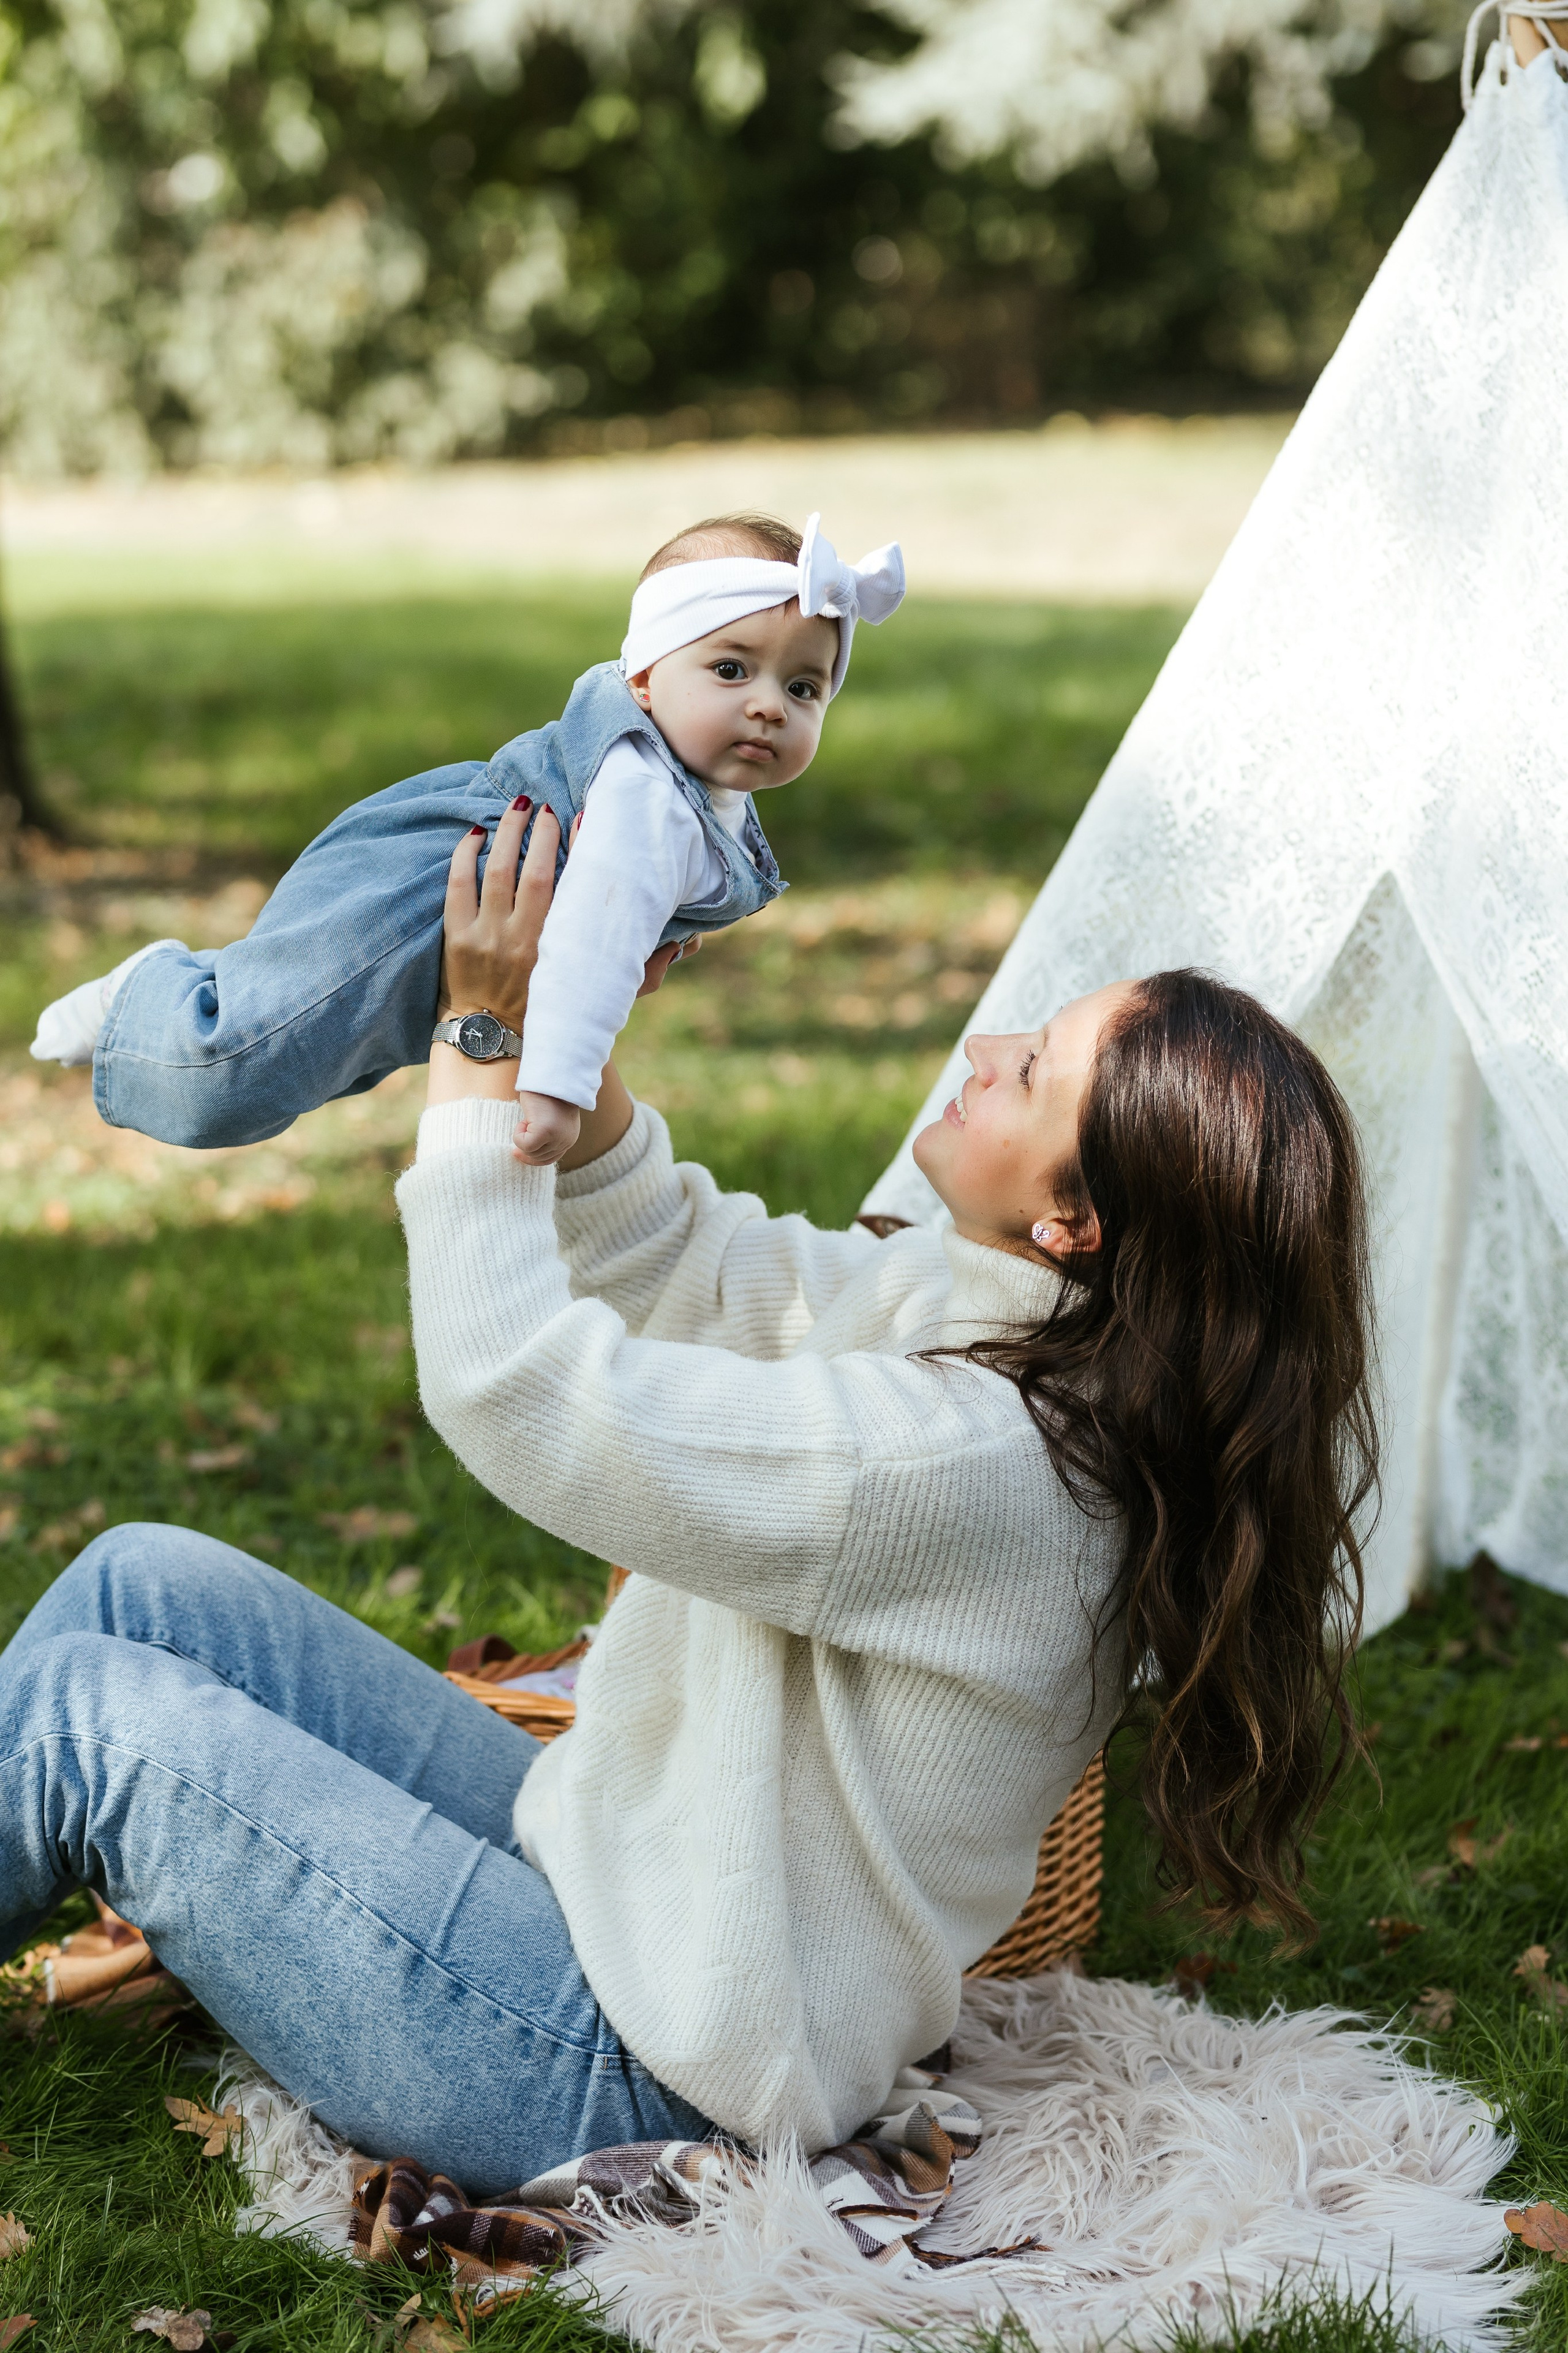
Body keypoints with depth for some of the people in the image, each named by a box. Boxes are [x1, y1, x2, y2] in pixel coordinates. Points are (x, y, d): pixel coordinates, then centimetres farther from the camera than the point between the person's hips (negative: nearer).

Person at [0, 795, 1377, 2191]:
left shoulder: (977, 1467, -31)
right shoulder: (995, 1317, -3)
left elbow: (518, 1384, -29)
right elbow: (685, 1272, 9)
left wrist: (489, 1033, -20)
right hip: (605, 1867, 9)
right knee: (147, 1582, 6)